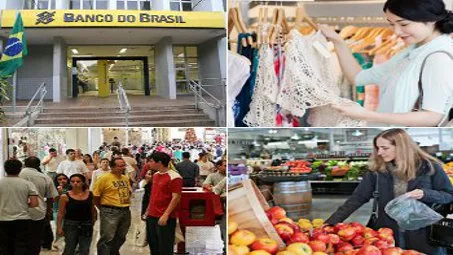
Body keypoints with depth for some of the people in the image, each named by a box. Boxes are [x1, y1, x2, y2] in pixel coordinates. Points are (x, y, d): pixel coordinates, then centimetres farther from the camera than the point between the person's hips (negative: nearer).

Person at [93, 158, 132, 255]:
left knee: (120, 239, 16)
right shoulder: (104, 178, -11)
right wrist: (104, 209, 0)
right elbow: (95, 196, -10)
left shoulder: (125, 178, 10)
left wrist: (125, 202, 12)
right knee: (107, 239, -6)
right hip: (110, 212, -7)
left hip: (125, 211, 7)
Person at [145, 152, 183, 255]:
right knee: (153, 245, 16)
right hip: (151, 216, 8)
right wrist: (148, 210, 17)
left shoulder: (174, 177, -15)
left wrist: (166, 215, -22)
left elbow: (176, 198, -19)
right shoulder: (155, 175, 12)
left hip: (165, 218, -8)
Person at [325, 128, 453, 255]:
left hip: (423, 234, -2)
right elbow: (358, 197, -3)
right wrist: (332, 221, -11)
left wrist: (425, 194, -22)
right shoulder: (377, 169, -3)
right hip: (387, 233, 2)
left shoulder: (429, 167, -9)